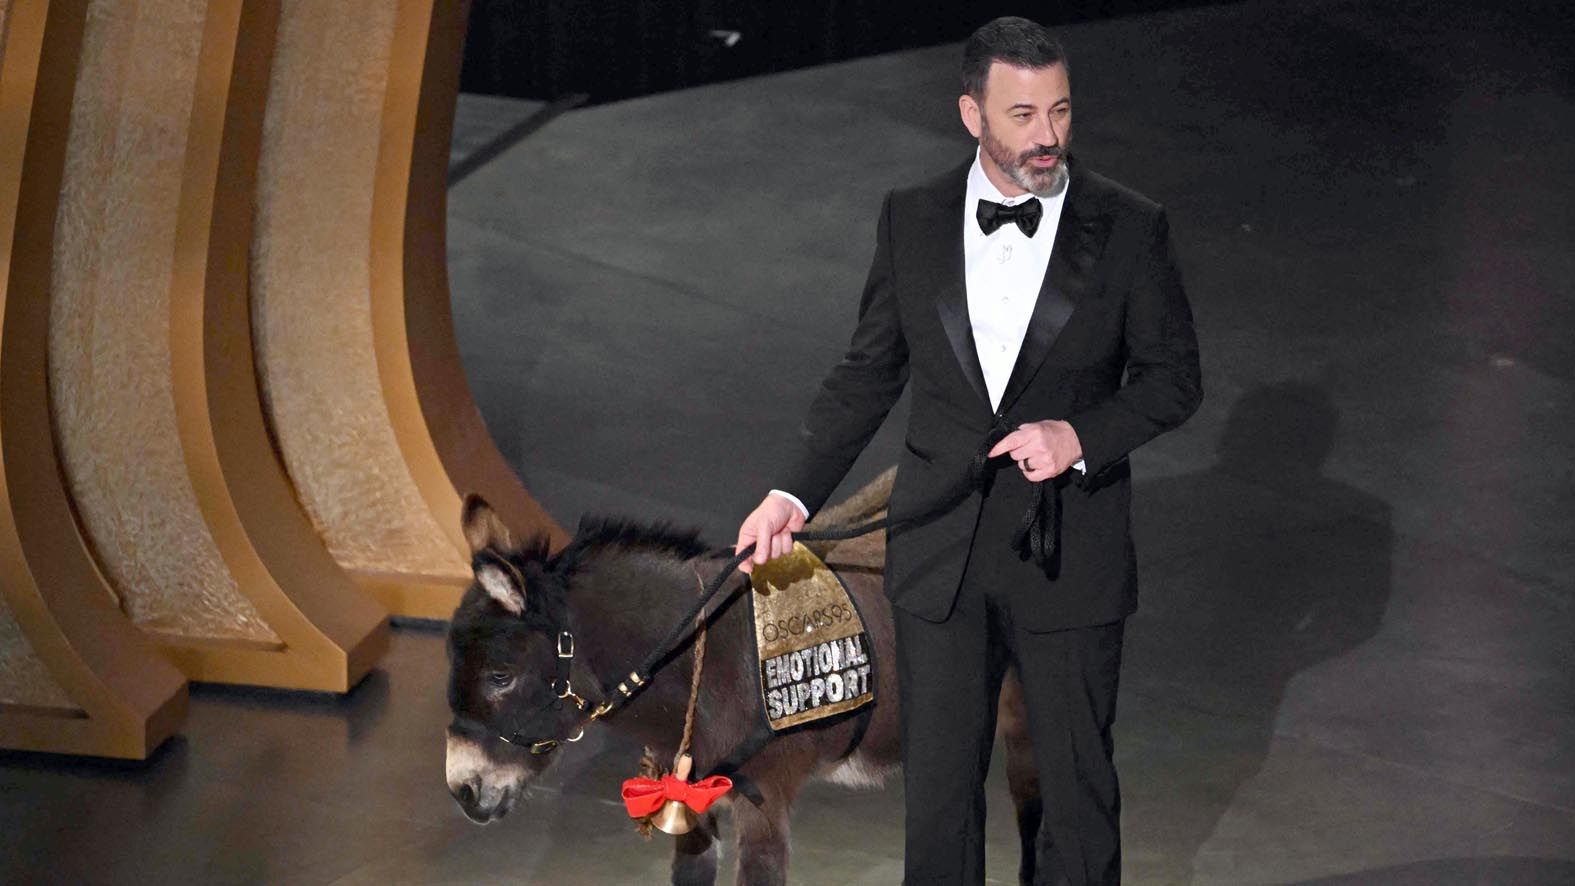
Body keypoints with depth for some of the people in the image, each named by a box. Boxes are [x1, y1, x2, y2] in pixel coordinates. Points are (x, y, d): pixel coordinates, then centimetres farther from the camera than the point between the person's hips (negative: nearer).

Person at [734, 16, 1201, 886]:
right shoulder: (912, 220, -1)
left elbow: (1173, 377, 0)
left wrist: (1080, 437, -17)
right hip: (939, 552, 2)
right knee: (938, 779, 12)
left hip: (1070, 554, -2)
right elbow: (867, 373, 6)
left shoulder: (1128, 228, -7)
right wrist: (793, 493, -3)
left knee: (1078, 777, 11)